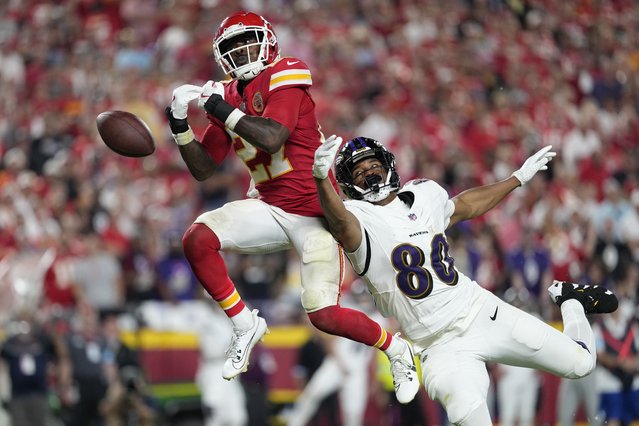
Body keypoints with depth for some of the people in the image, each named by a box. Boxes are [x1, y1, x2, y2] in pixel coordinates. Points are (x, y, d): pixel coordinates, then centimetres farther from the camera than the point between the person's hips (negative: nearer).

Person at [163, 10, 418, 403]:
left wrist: (222, 110, -23)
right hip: (271, 208, 6)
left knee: (325, 315, -14)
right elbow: (203, 168, 8)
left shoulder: (285, 79, -12)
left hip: (315, 213, -6)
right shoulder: (230, 98, 8)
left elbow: (271, 138, -29)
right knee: (197, 239, -17)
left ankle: (398, 350, 15)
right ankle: (245, 326, 1)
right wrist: (180, 127, -7)